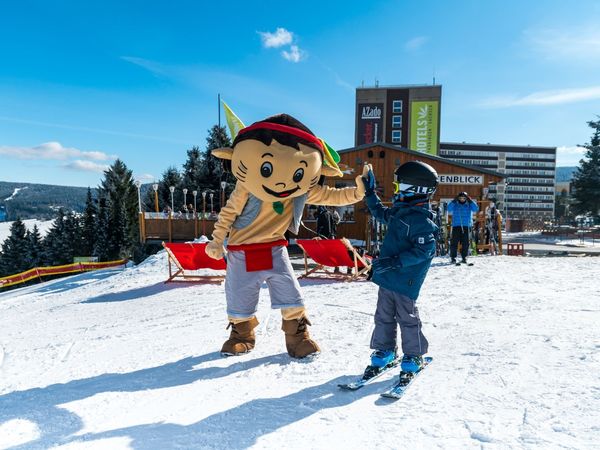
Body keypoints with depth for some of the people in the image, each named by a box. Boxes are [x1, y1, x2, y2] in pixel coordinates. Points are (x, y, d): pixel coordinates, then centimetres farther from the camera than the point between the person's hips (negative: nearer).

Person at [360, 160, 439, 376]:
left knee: (407, 318, 7)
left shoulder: (421, 220, -18)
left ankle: (413, 357, 24)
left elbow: (425, 250, -25)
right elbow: (380, 213, 29)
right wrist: (370, 193, 25)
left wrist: (394, 262, -29)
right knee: (384, 316, 15)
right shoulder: (398, 211, 9)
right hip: (387, 277, 8)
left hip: (405, 281, -8)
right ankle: (384, 352, 30)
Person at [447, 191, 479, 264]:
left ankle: (464, 257, 11)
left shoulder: (469, 205, 9)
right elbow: (449, 209, -10)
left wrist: (470, 201, -9)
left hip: (467, 226, 1)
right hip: (456, 226, -1)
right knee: (454, 242, -4)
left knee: (465, 242, 1)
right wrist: (454, 201, -16)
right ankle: (453, 257, 3)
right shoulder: (455, 204, 6)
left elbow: (476, 209, -5)